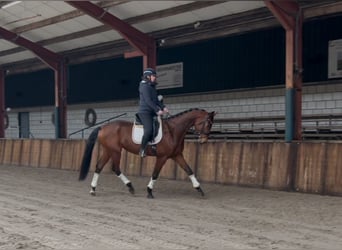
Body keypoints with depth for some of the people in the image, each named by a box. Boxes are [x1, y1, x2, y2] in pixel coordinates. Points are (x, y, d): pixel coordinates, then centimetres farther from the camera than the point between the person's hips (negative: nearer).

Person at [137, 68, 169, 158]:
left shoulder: (152, 87, 19)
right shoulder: (144, 86, -9)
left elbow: (156, 100, 19)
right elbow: (148, 101, -18)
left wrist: (163, 107, 2)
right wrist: (157, 110, -21)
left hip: (152, 113, 10)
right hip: (145, 112, -10)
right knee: (149, 130, -25)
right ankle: (142, 150, -18)